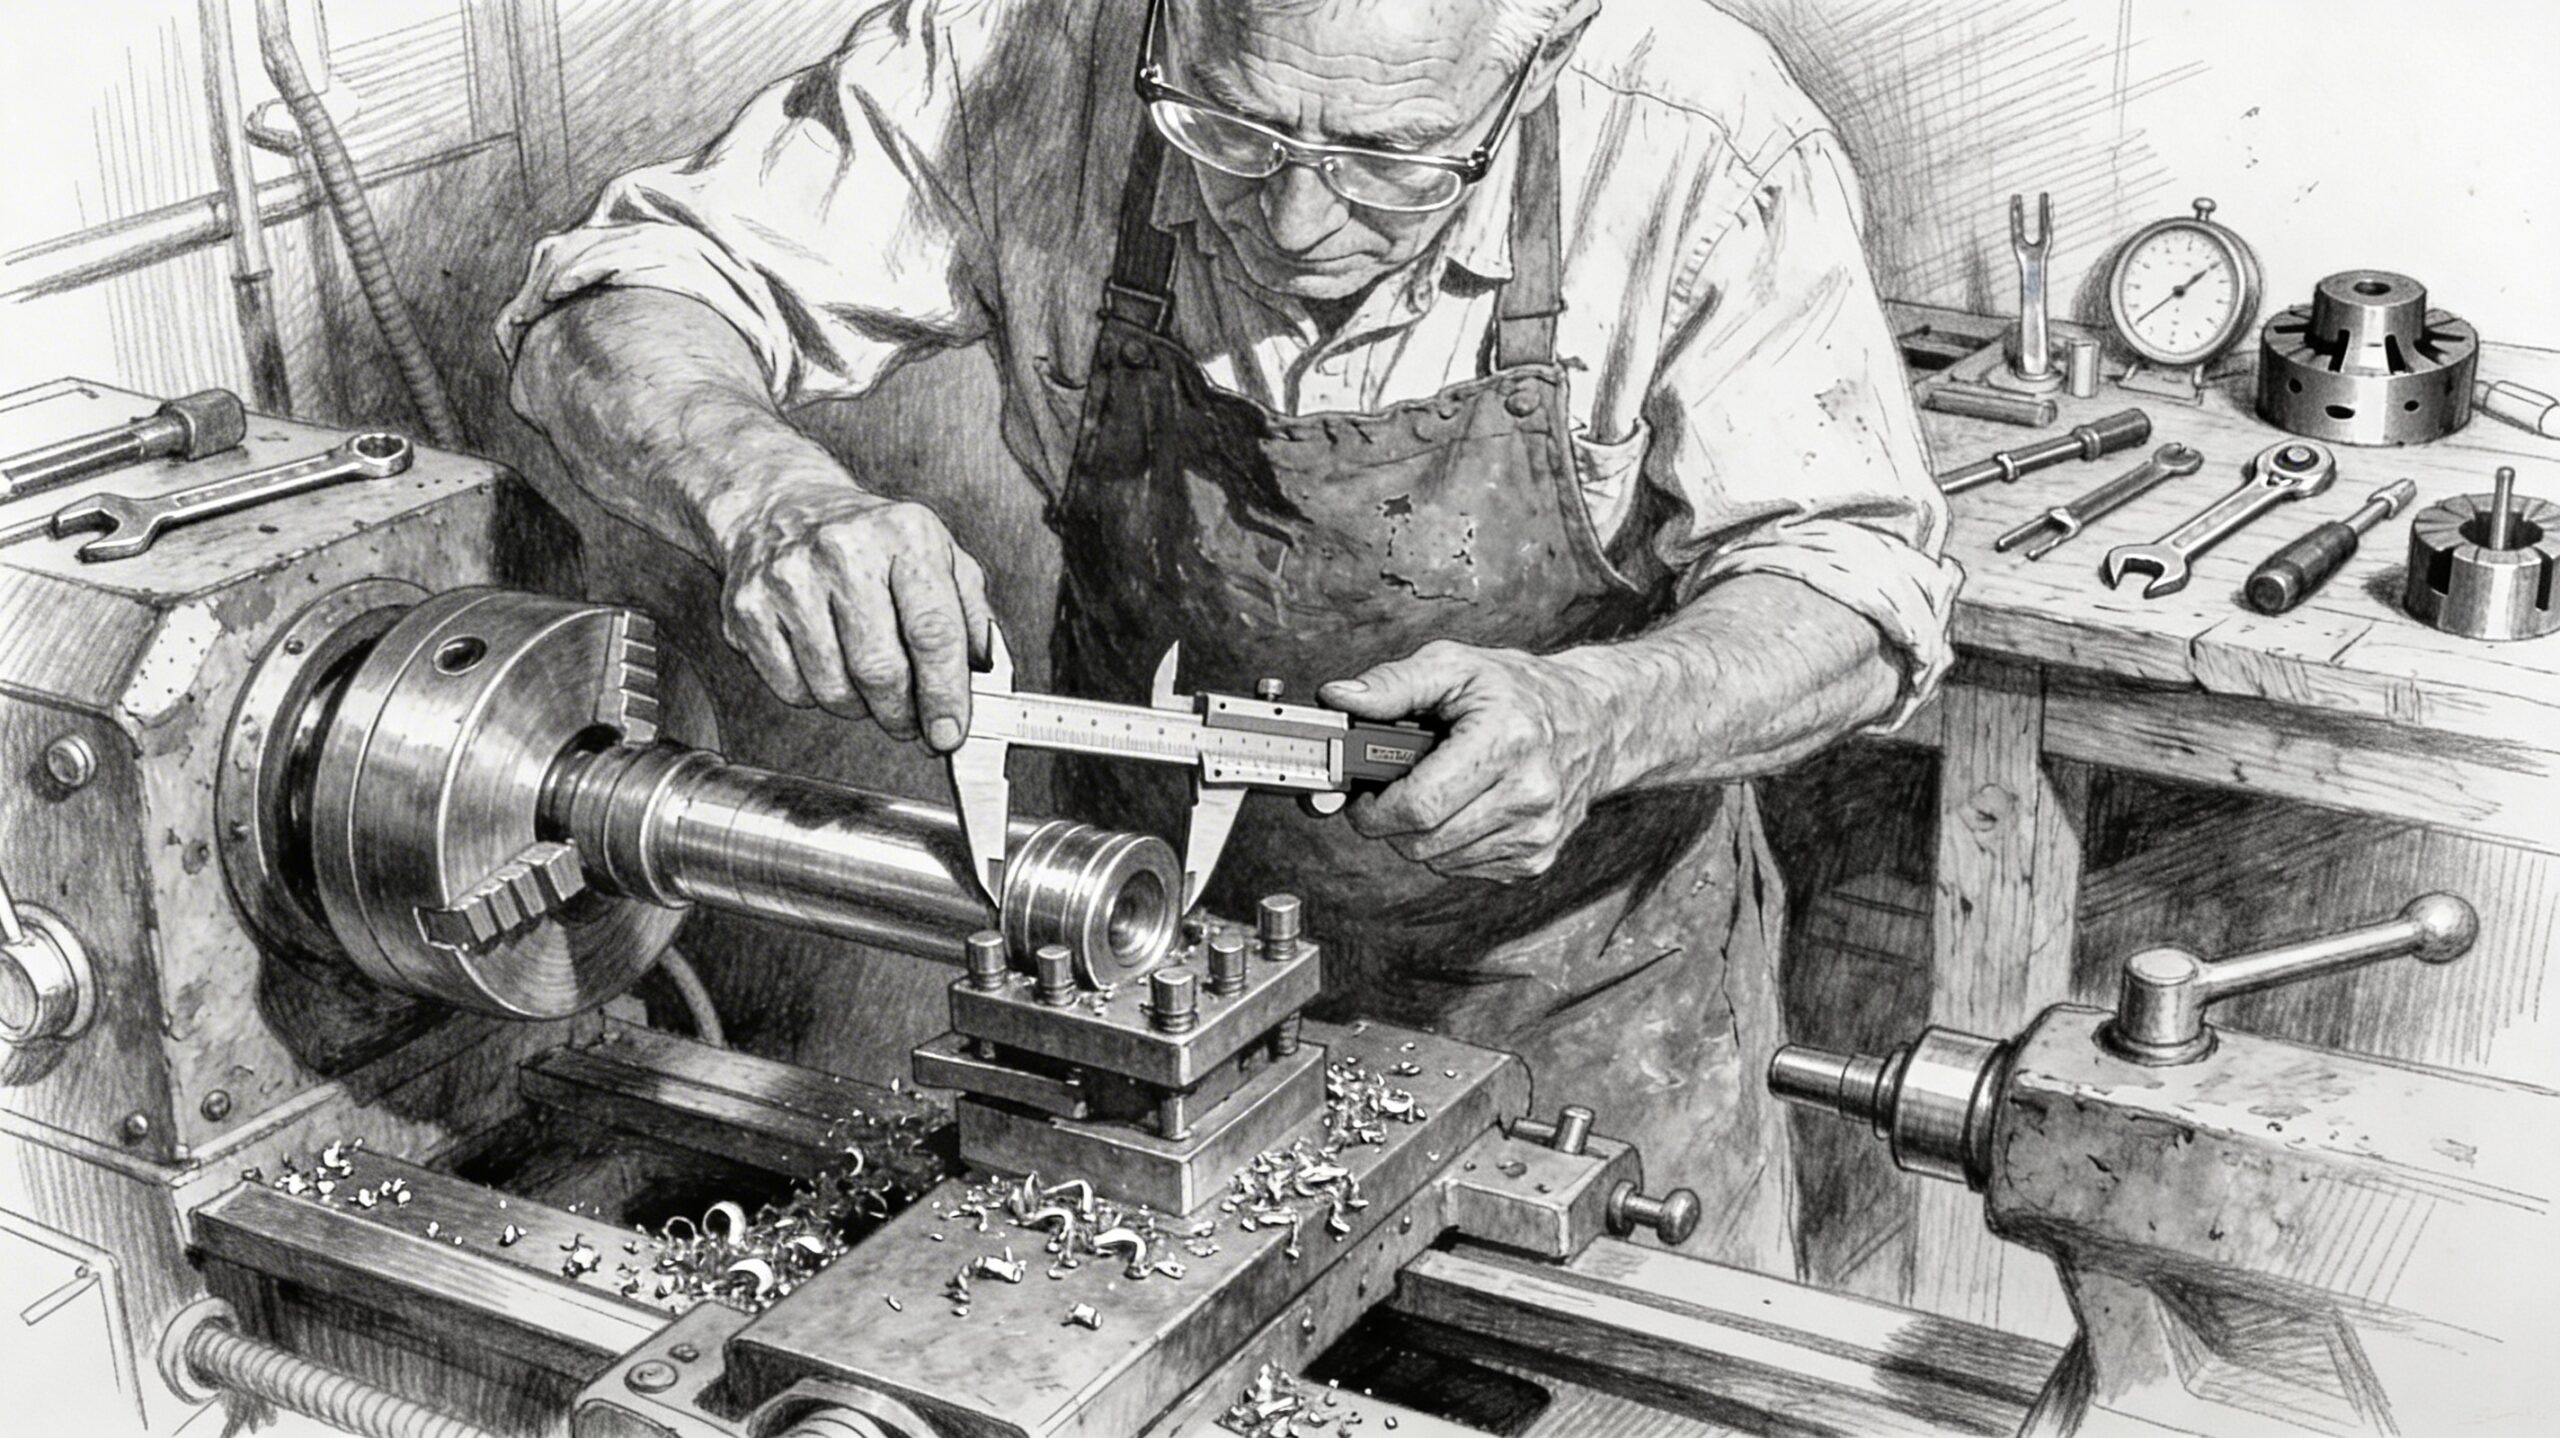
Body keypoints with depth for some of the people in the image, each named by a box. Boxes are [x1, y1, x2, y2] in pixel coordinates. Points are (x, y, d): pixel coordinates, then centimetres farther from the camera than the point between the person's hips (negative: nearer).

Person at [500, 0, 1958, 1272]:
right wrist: (768, 488, -42)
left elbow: (1849, 575, -19)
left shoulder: (1702, 143, -27)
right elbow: (616, 312, -19)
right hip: (1173, 936, 2)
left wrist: (1597, 719, -41)